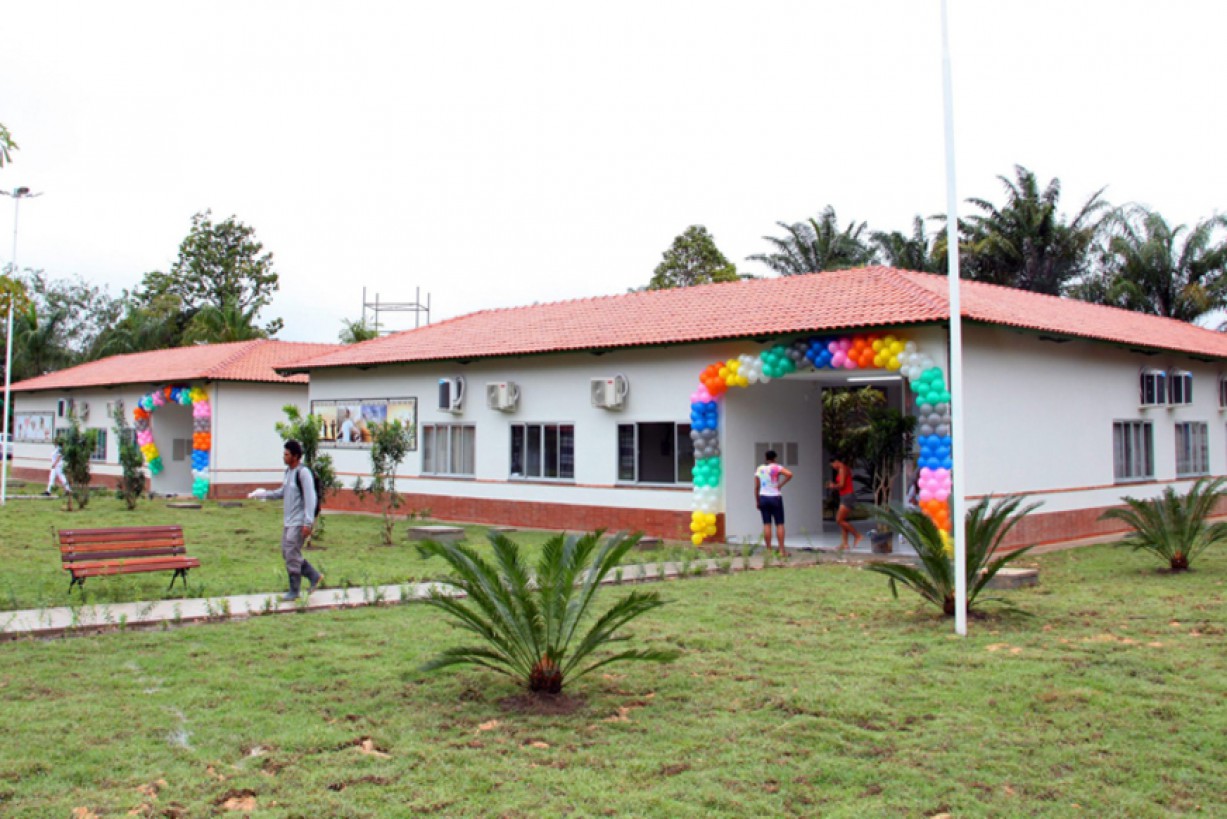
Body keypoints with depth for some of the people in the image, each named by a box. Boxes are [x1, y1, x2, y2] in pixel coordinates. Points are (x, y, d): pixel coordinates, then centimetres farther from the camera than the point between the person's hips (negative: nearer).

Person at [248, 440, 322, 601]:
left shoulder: (303, 472, -17)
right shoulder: (289, 470, 10)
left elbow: (310, 498, -20)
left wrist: (308, 523, -23)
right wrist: (264, 493, 13)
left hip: (299, 523, -9)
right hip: (289, 521, 9)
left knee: (292, 555, -4)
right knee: (287, 553, 13)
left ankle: (294, 591, 9)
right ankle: (314, 576, 24)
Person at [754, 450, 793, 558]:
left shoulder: (759, 469, 5)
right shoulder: (776, 468, -6)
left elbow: (756, 487, 5)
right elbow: (789, 474, -22)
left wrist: (757, 501, 11)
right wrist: (781, 484, -9)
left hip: (763, 498, 3)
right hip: (775, 498, -3)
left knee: (767, 525, 4)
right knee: (779, 524, 2)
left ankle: (768, 550, 3)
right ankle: (782, 551, -1)